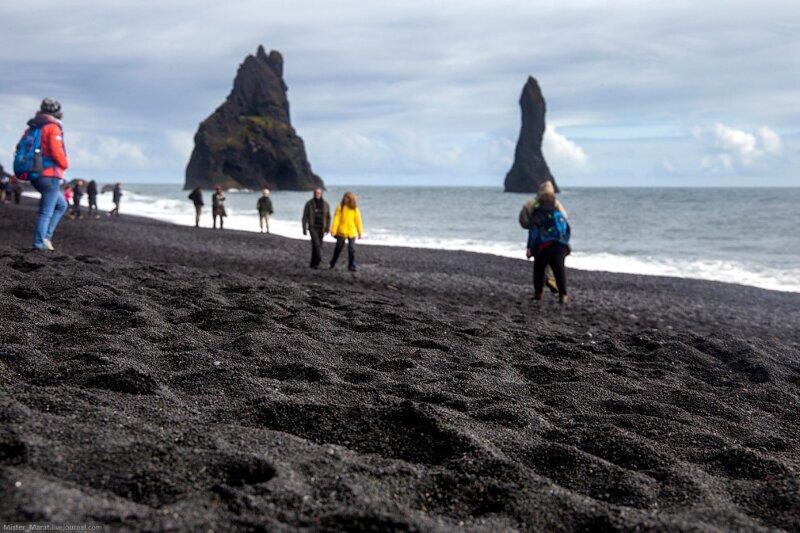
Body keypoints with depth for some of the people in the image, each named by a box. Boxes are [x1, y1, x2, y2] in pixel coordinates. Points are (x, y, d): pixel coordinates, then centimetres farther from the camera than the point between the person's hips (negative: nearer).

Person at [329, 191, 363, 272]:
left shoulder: (355, 208, 0)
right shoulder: (340, 207, -4)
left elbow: (358, 220, 3)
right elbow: (336, 219, -7)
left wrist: (360, 232, 2)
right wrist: (333, 230, -12)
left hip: (351, 232, 1)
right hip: (341, 232, 0)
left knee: (352, 249, -5)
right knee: (339, 248, 12)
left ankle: (351, 266, 2)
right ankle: (333, 263, 31)